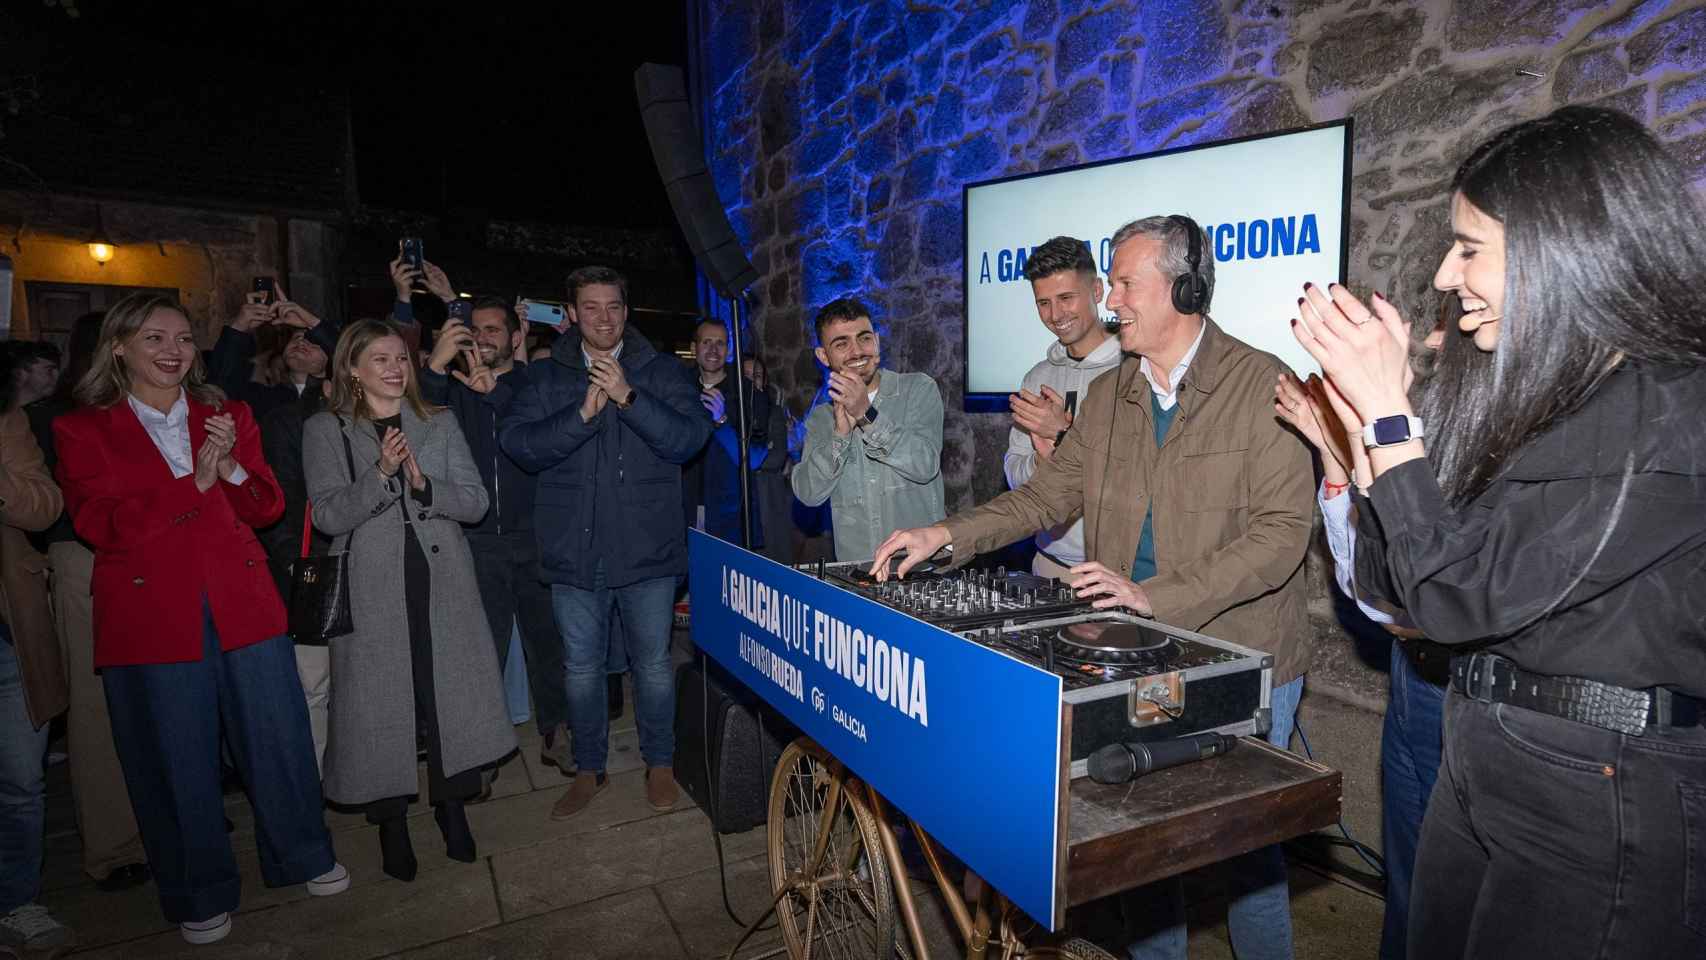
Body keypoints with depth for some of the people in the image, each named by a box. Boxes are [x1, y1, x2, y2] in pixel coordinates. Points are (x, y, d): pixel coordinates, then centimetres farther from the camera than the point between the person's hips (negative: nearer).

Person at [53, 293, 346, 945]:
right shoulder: (81, 431, 3)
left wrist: (231, 468, -13)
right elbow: (99, 524, -8)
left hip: (242, 603, 2)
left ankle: (302, 856, 28)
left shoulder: (227, 418, 11)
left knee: (278, 734, 8)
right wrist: (195, 481, -16)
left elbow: (266, 507, 6)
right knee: (176, 761, 8)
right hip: (150, 614, -2)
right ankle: (200, 895, 27)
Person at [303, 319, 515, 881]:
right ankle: (391, 824, 18)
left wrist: (424, 484, -13)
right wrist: (381, 473, -20)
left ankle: (452, 807, 20)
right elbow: (328, 515, -6)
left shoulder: (439, 425, 11)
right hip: (372, 592, -2)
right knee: (380, 704, 2)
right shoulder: (324, 431, 4)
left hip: (443, 582, 2)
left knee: (451, 693, 3)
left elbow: (475, 502, 4)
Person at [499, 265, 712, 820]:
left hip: (647, 549, -1)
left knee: (653, 664, 9)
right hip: (574, 551, 2)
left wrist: (628, 396, -21)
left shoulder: (662, 372, 3)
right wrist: (582, 414, -19)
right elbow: (517, 443, -7)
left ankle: (660, 763, 29)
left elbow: (690, 437, -11)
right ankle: (589, 768, 33)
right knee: (582, 667, 14)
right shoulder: (547, 378, 7)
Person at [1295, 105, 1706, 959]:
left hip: (1603, 799, -7)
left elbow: (1461, 596, -23)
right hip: (1475, 760, 7)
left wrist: (1388, 410, -18)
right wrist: (1360, 414, -3)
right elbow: (1395, 585, 6)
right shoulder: (1514, 393, 3)